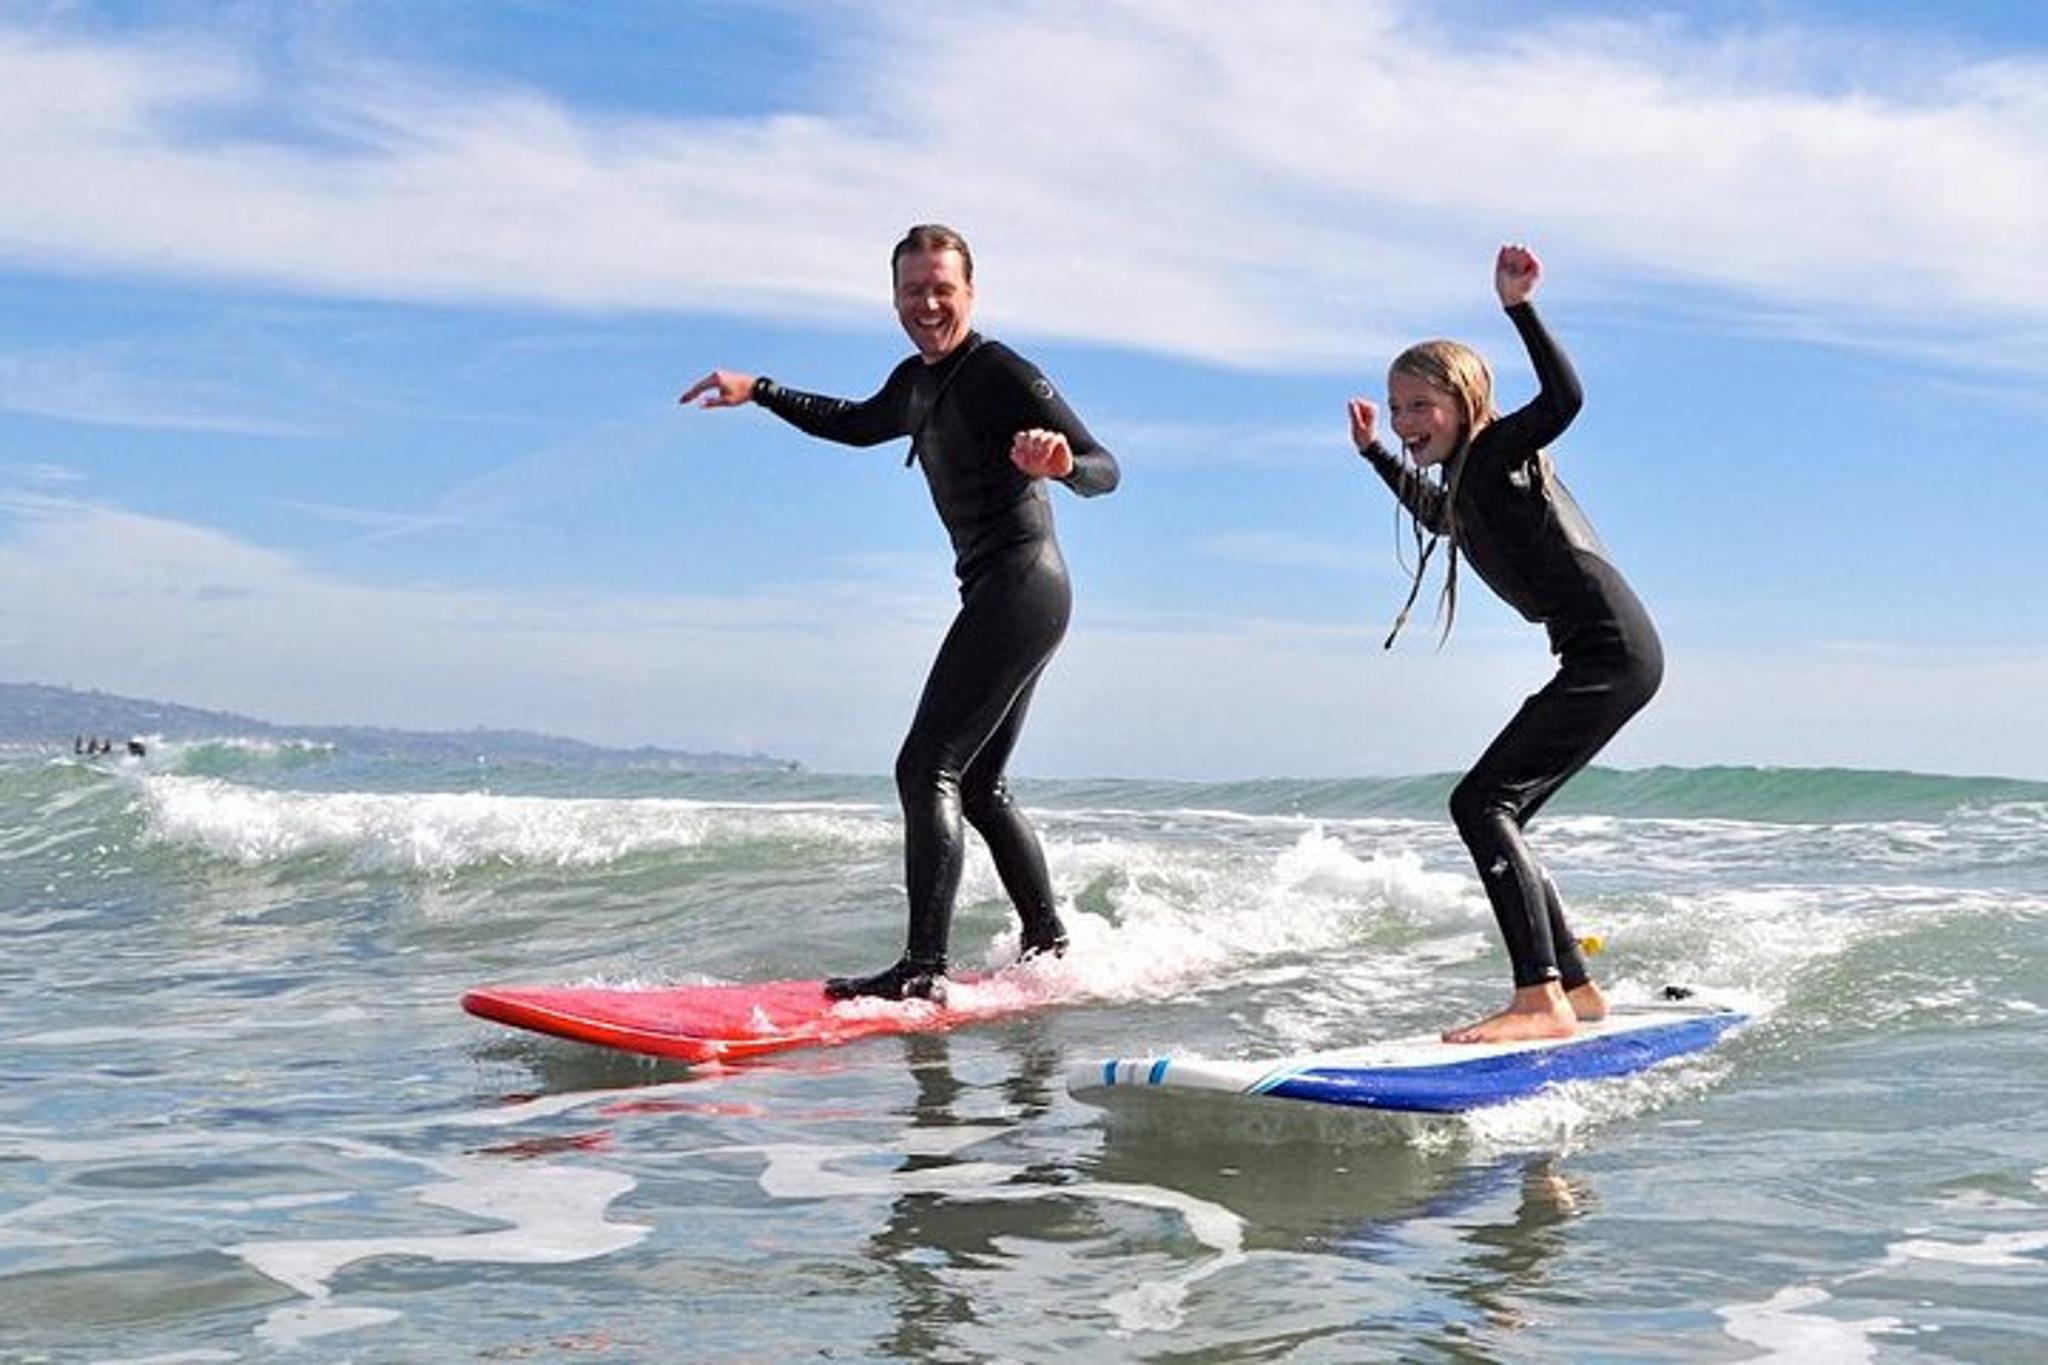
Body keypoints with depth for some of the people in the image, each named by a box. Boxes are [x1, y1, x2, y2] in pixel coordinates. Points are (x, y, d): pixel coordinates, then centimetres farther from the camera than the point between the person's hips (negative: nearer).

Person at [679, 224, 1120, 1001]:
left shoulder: (1001, 373, -12)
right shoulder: (917, 383, 15)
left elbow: (1106, 470, -17)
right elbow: (854, 426, 35)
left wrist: (1062, 463, -40)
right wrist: (758, 392, 30)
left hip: (1021, 584, -10)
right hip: (1002, 598, 10)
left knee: (927, 770, -15)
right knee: (976, 785, 15)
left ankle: (923, 969, -18)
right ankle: (1050, 946, 23)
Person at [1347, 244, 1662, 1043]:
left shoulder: (1497, 450, -6)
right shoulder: (1461, 483, 20)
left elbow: (1563, 399, -26)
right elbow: (1434, 514, 45)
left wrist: (1519, 309, -29)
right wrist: (1374, 453, 43)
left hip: (1612, 652, -10)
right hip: (1603, 660, 10)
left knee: (1482, 803, -17)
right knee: (1495, 817, 12)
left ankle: (1541, 1000, -23)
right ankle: (1575, 987, 20)